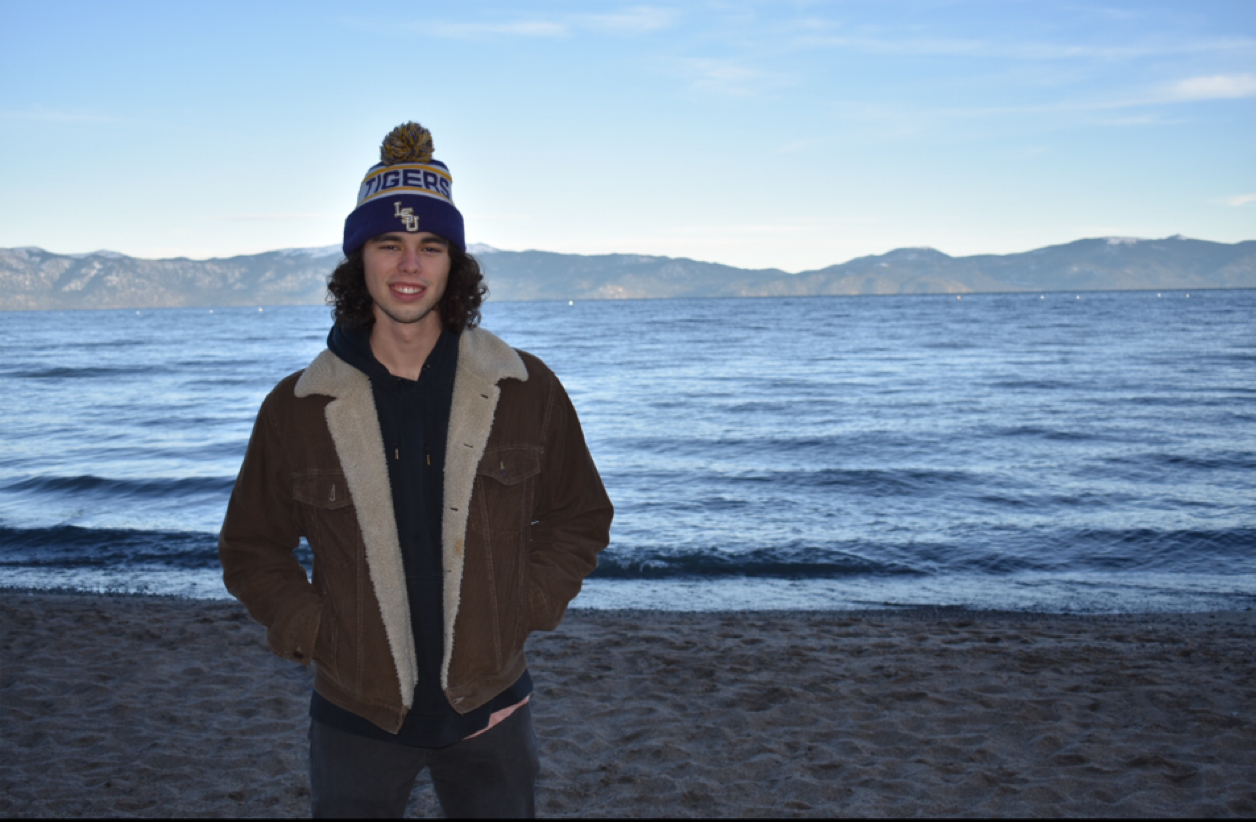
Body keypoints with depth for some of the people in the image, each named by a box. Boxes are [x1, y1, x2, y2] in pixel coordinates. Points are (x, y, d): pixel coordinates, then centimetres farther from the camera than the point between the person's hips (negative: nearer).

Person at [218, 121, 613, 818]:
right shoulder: (296, 408, -4)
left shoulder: (526, 391, -4)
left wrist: (523, 613, -3)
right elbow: (251, 547, 6)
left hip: (490, 710, 1)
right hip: (355, 717, 0)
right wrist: (310, 635, -5)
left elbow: (581, 518, 7)